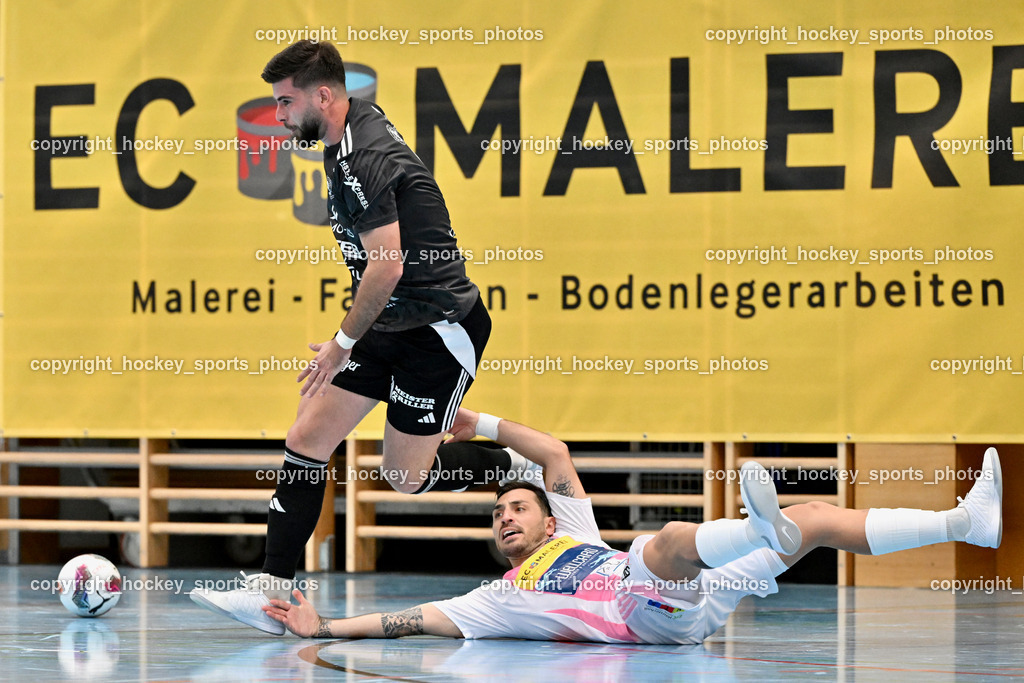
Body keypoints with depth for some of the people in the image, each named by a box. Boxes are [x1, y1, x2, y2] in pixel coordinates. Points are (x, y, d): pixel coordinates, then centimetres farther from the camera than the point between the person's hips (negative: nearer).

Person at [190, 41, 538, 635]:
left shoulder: (362, 158, -23)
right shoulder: (362, 123, 7)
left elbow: (387, 266, -27)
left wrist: (344, 342, -16)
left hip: (439, 329, -10)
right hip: (392, 327, 10)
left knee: (408, 477, 1)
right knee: (307, 440, -1)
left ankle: (518, 469, 25)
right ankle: (272, 590, -2)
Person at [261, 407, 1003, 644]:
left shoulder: (574, 530, 35)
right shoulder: (498, 599, 20)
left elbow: (557, 455, 33)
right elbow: (414, 621, 11)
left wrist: (481, 423, 29)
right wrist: (325, 628, 6)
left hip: (694, 604, 6)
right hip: (649, 616, -6)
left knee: (820, 519, -3)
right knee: (673, 537, -39)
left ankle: (964, 521, -8)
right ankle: (770, 533, -71)